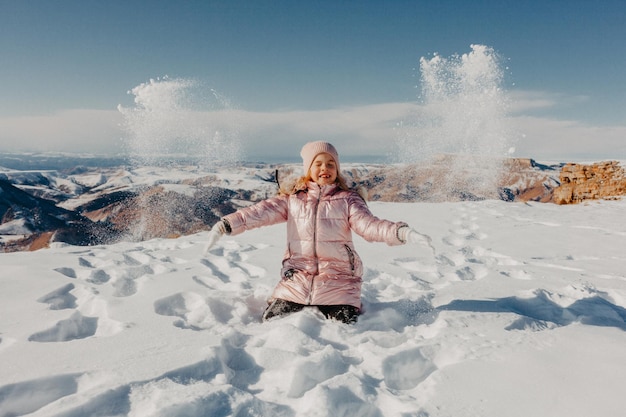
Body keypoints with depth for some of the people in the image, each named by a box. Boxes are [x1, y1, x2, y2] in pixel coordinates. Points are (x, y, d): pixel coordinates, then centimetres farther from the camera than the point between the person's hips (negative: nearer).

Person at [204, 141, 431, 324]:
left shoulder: (347, 199, 1)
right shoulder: (293, 199, 5)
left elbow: (369, 225, -12)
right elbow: (259, 212, -5)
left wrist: (404, 233, -30)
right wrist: (225, 225, -19)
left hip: (337, 282, -2)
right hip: (297, 280, 2)